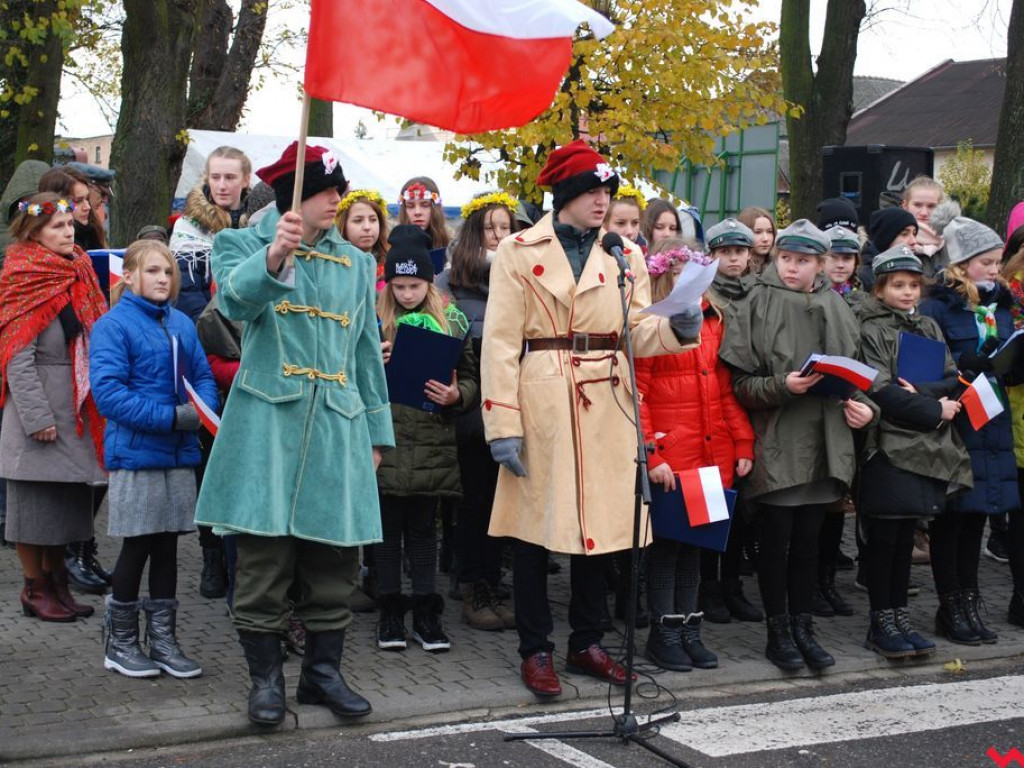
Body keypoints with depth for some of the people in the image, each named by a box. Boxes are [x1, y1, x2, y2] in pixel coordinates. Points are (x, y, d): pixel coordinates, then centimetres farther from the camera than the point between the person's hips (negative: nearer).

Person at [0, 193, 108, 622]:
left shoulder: (77, 274, 11)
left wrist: (98, 403, 13)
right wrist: (38, 418, -18)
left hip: (77, 409, 7)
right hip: (39, 411, -7)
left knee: (67, 499, 12)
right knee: (36, 495, 2)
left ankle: (56, 581, 22)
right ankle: (35, 588, 12)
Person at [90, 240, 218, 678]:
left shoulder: (183, 325, 10)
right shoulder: (113, 325, -10)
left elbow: (203, 376, 13)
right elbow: (107, 391, -18)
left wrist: (204, 408, -10)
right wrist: (170, 417, -22)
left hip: (180, 453, 6)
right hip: (135, 453, -6)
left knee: (166, 545, 11)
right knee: (138, 546, 2)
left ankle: (163, 639, 20)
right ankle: (120, 643, 16)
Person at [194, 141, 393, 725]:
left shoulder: (356, 263, 17)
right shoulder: (243, 245, 5)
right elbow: (236, 301, -18)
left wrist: (377, 432, 16)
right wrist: (275, 256, -37)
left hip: (338, 425, 4)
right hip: (269, 420, -4)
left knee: (335, 556, 4)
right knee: (265, 551, -3)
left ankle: (324, 671, 16)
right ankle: (266, 677, 8)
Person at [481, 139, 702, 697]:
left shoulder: (624, 255, 13)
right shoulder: (519, 251, 1)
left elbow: (637, 333, 9)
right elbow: (501, 343, -4)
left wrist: (677, 327, -13)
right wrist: (503, 425, -11)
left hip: (606, 406, 4)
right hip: (541, 404, -4)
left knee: (597, 522, 9)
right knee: (535, 527, 0)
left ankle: (587, 643, 21)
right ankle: (535, 651, 11)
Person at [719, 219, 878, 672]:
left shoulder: (835, 308, 9)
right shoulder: (759, 305, -5)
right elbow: (740, 383, -6)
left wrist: (863, 406, -2)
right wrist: (782, 387, -22)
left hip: (822, 444, 4)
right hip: (775, 445, -4)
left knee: (808, 541, 11)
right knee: (776, 541, 3)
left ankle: (802, 628, 21)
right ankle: (778, 633, 14)